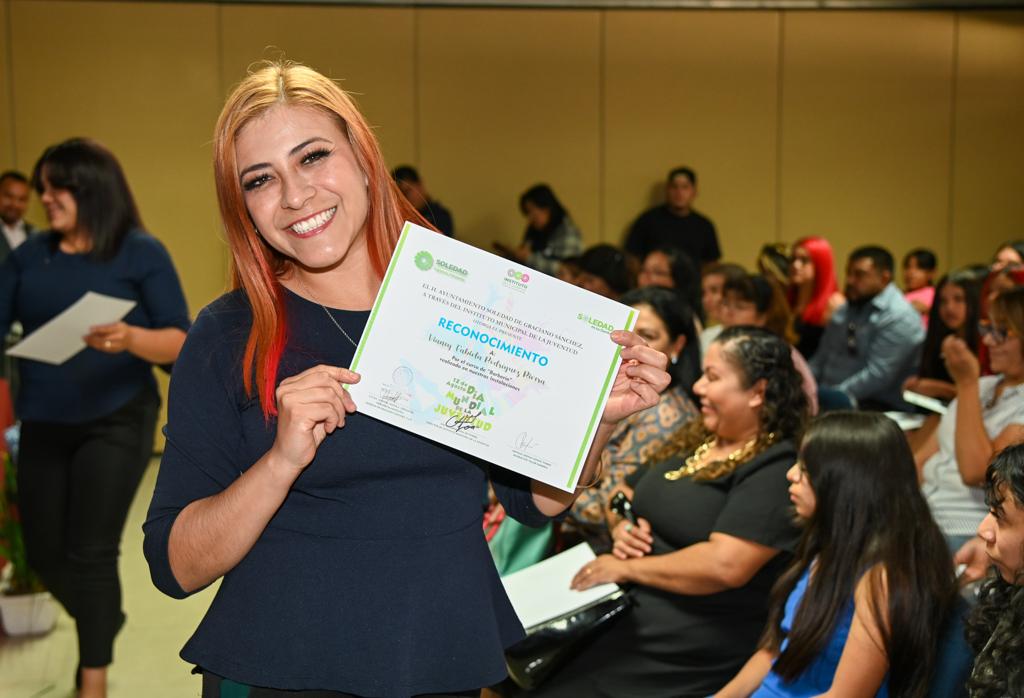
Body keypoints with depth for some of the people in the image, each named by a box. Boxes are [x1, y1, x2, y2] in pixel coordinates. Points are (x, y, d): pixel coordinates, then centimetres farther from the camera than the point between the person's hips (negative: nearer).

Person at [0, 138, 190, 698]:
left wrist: (131, 340, -30)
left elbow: (181, 343, -11)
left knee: (91, 551, -7)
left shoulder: (141, 253, -6)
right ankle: (103, 621, 41)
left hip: (116, 422, -5)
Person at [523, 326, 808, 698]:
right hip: (621, 612, 8)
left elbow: (724, 565, -24)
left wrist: (626, 568, -14)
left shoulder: (775, 470, -13)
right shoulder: (693, 440, 14)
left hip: (683, 652, -7)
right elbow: (629, 497, 24)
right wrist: (623, 530, 1)